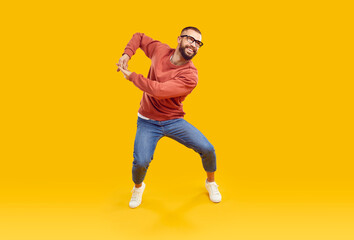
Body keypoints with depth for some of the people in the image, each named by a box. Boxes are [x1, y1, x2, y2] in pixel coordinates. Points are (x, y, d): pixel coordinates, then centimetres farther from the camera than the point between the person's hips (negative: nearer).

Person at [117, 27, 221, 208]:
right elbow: (139, 37, 14)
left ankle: (211, 183, 20)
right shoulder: (161, 51, -4)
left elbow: (158, 90, -30)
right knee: (141, 162, -19)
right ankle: (138, 187, 19)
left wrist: (131, 76, -19)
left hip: (174, 121, -1)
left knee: (207, 150, -14)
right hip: (147, 122, 2)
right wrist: (127, 54, -4)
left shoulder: (190, 76, -19)